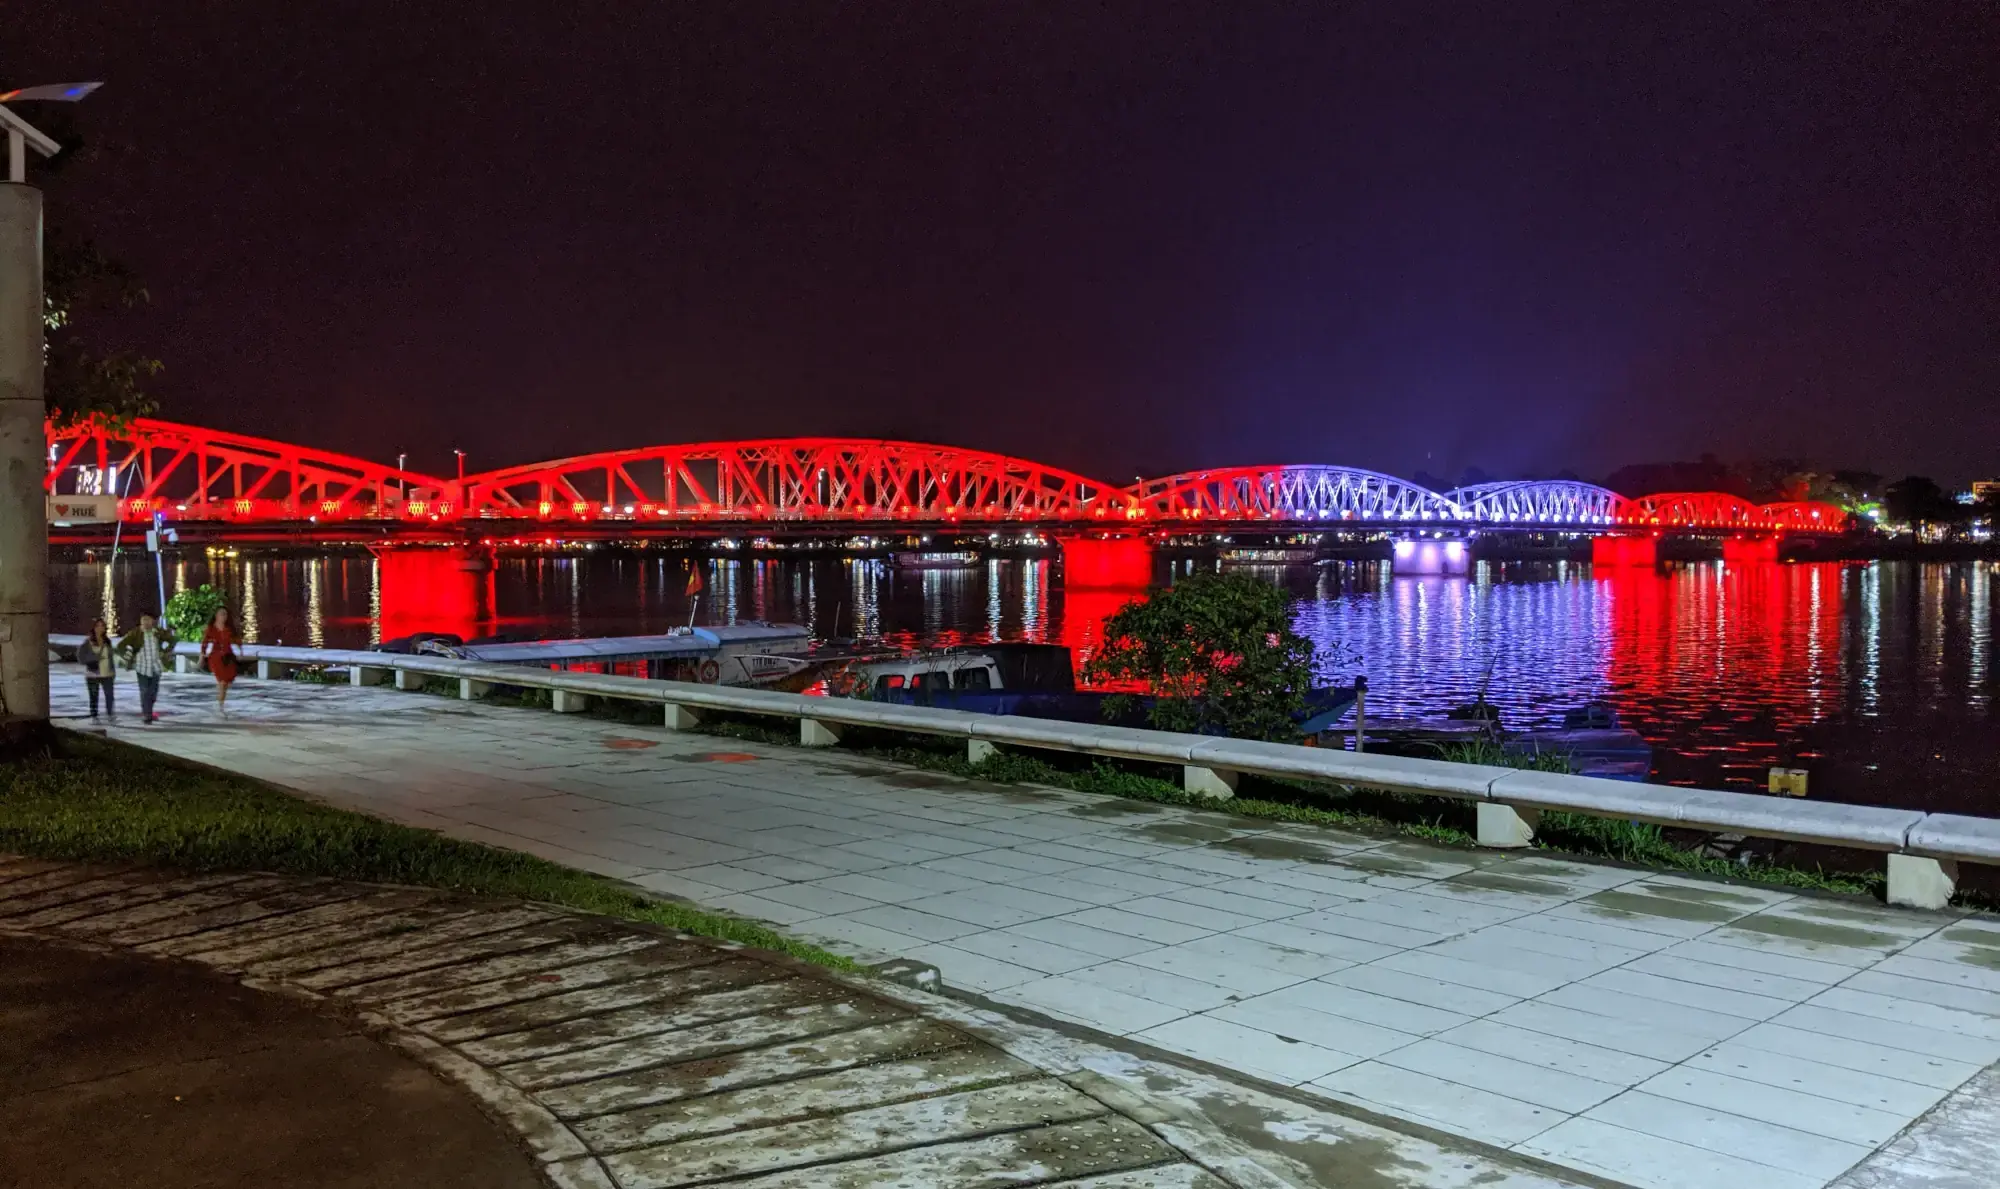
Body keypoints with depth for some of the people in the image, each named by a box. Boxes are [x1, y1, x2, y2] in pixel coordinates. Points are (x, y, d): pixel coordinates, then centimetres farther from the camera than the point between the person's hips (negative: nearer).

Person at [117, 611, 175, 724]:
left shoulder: (159, 632, -2)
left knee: (154, 690, 10)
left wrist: (165, 653, 5)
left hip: (156, 666, 3)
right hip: (142, 667, -3)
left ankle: (148, 711, 31)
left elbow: (172, 641, 13)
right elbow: (121, 646, -6)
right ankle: (146, 714, 2)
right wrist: (129, 658, -9)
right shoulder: (135, 633, -10)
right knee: (144, 691, -5)